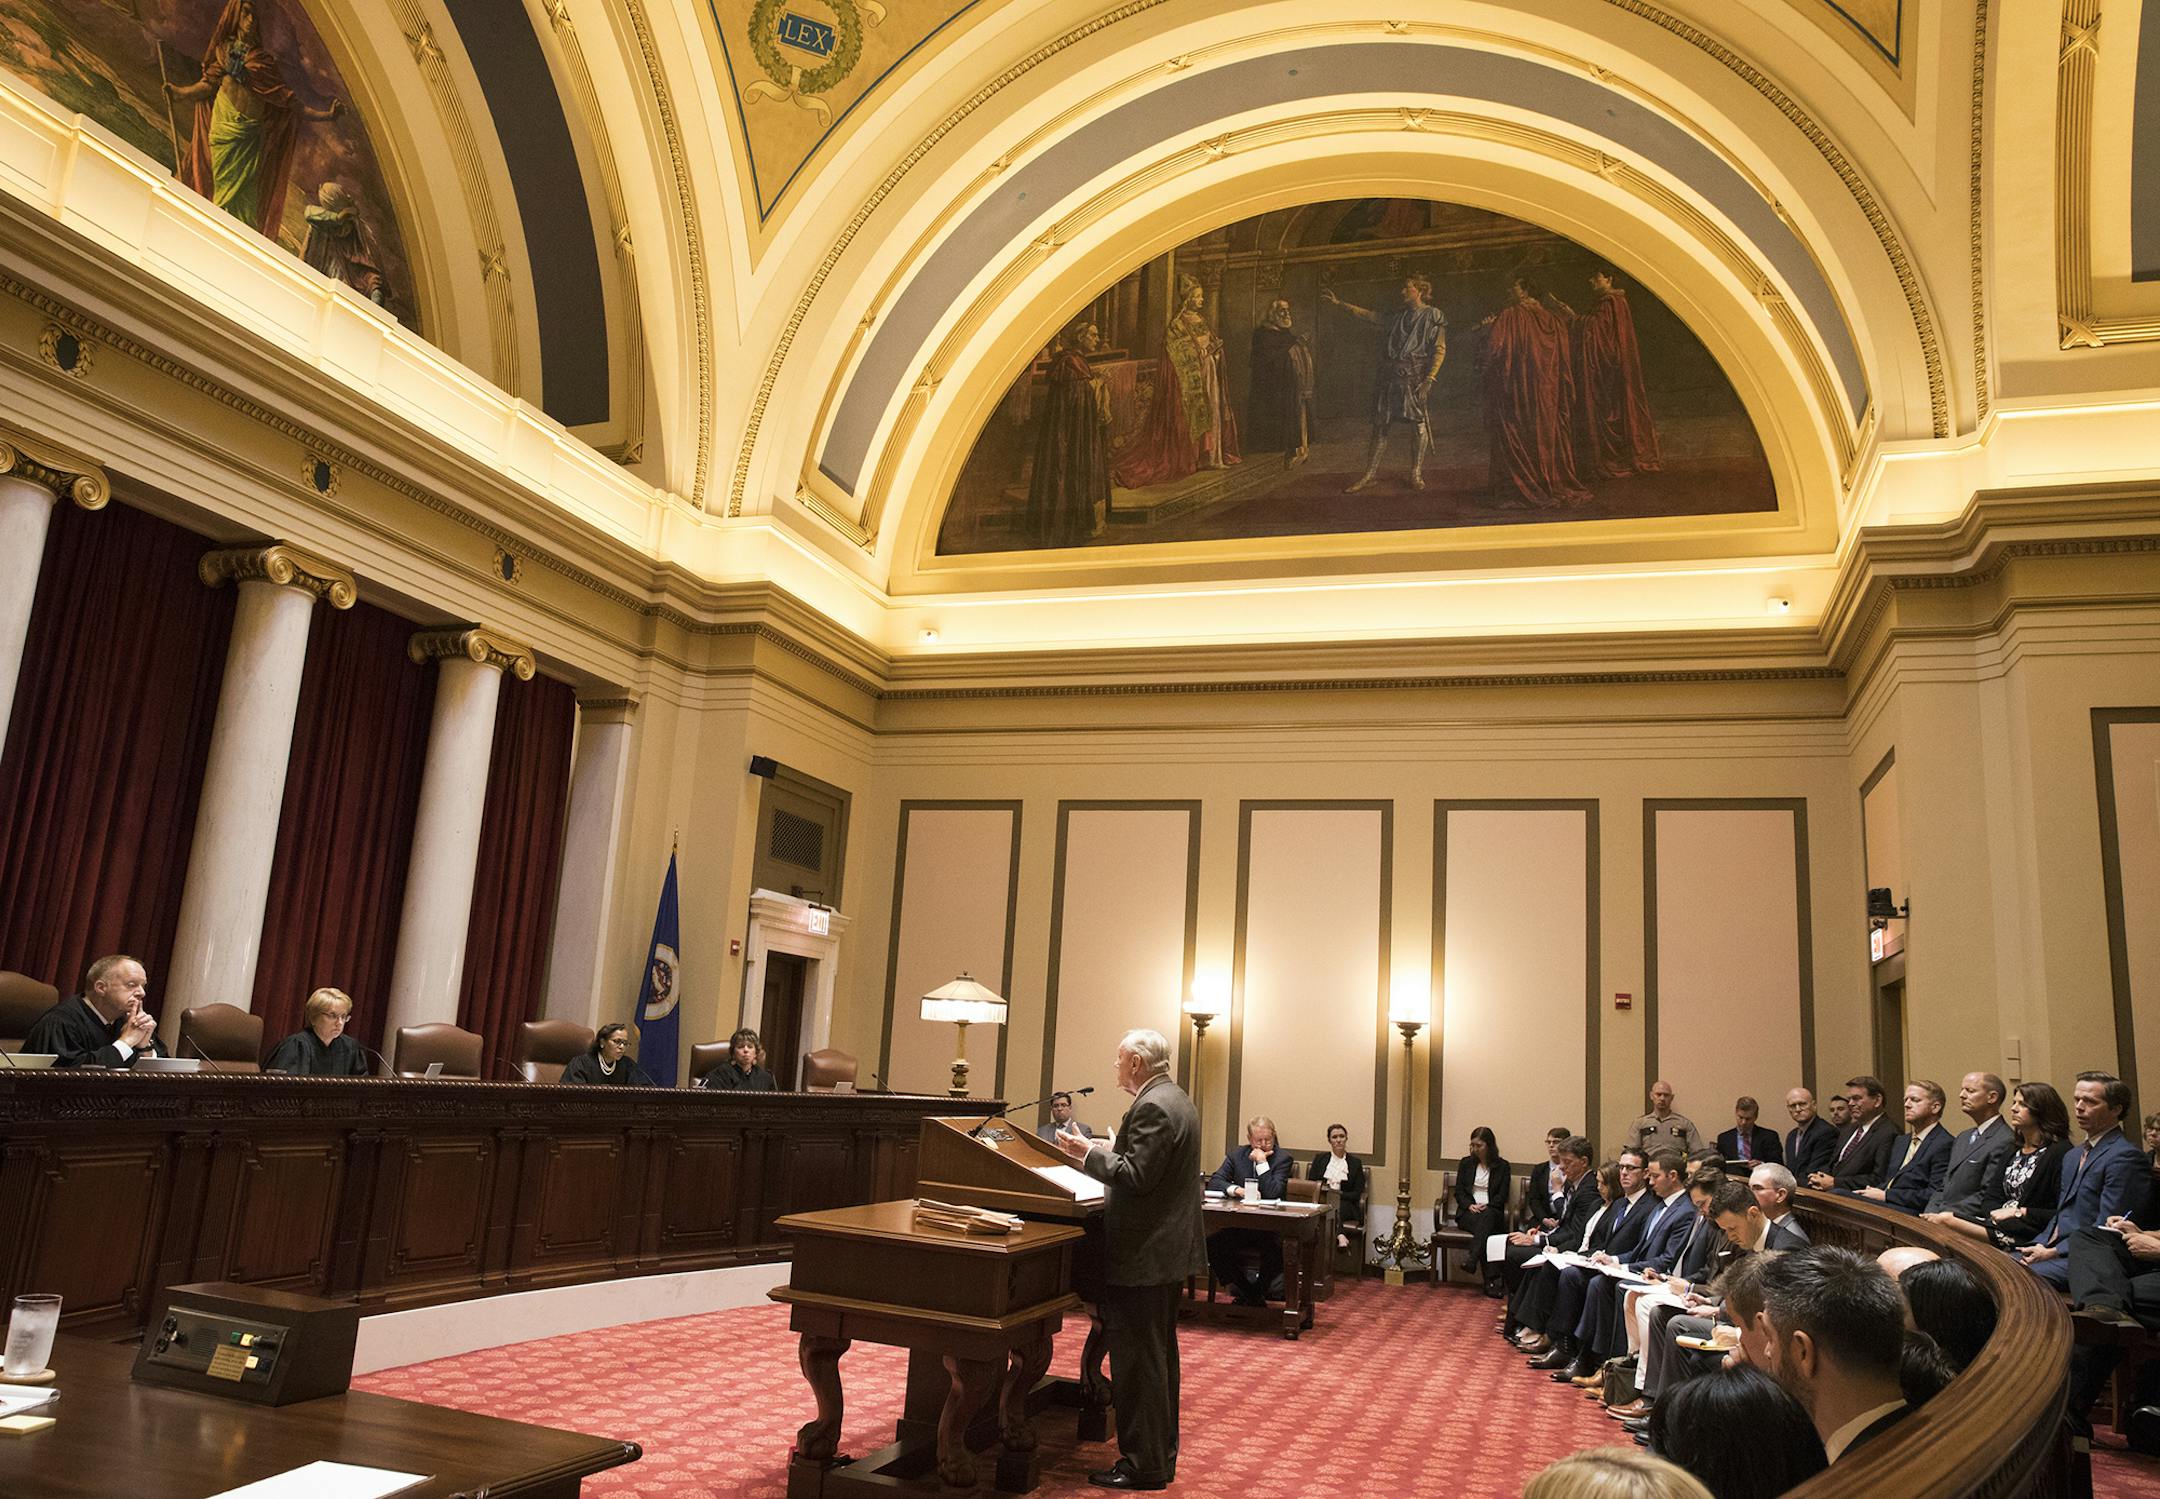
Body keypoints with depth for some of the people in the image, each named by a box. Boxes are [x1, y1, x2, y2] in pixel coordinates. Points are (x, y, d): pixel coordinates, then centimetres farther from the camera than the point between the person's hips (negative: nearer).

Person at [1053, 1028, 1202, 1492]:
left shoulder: (1152, 1107, -20)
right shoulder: (1175, 1101, 12)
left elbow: (1137, 1178, -25)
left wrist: (1089, 1154, -16)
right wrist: (1109, 1152, 16)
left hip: (1144, 1258, -11)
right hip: (1171, 1250, 11)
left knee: (1137, 1361, -1)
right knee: (1160, 1356, 18)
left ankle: (1143, 1465, 7)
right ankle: (1162, 1454, 29)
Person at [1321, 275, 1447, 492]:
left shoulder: (1433, 316, 2)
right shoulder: (1399, 316, 20)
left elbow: (1440, 350, -5)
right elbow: (1369, 316, 22)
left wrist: (1429, 379, -16)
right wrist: (1339, 303, 19)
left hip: (1413, 376, -6)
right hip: (1391, 376, 6)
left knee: (1419, 425, -8)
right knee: (1381, 425, 4)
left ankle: (1416, 474, 0)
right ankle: (1370, 474, 6)